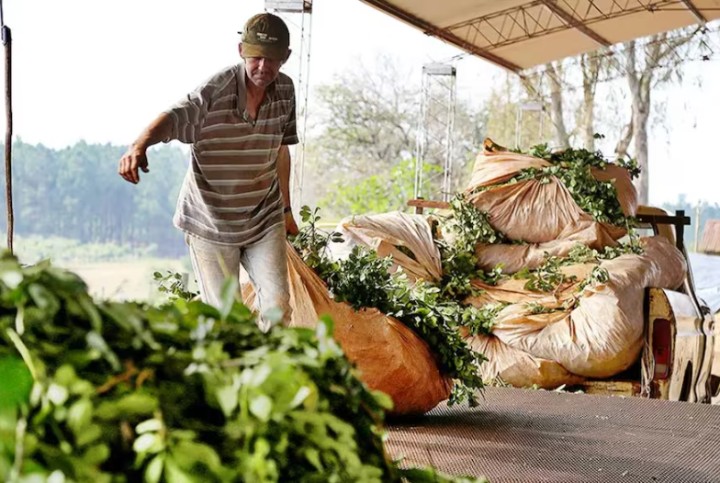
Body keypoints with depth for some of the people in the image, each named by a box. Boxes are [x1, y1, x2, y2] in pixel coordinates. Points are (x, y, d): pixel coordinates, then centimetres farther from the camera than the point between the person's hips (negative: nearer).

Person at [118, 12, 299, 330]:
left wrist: (286, 208, 20)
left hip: (264, 219, 4)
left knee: (278, 306, -1)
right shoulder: (215, 90, -19)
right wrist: (140, 145, -58)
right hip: (211, 221, -4)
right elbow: (174, 117, -36)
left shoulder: (285, 90, -1)